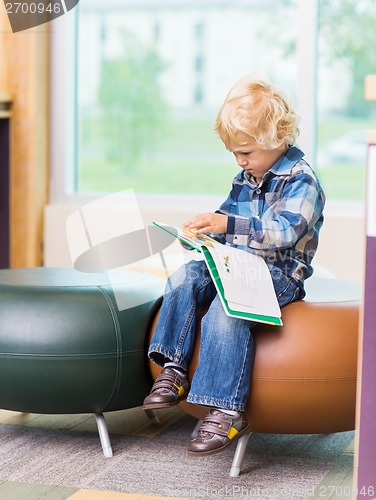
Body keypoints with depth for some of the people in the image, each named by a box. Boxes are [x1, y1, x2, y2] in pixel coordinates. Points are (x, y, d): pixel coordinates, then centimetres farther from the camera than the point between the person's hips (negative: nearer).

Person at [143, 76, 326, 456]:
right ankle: (173, 371, -15)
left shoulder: (301, 181, -10)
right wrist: (206, 232, 5)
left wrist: (229, 225, -34)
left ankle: (226, 412, -34)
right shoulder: (244, 180, 16)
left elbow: (284, 232, -25)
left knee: (225, 310, -33)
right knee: (184, 278, -14)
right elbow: (228, 219, 29)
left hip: (279, 275, -9)